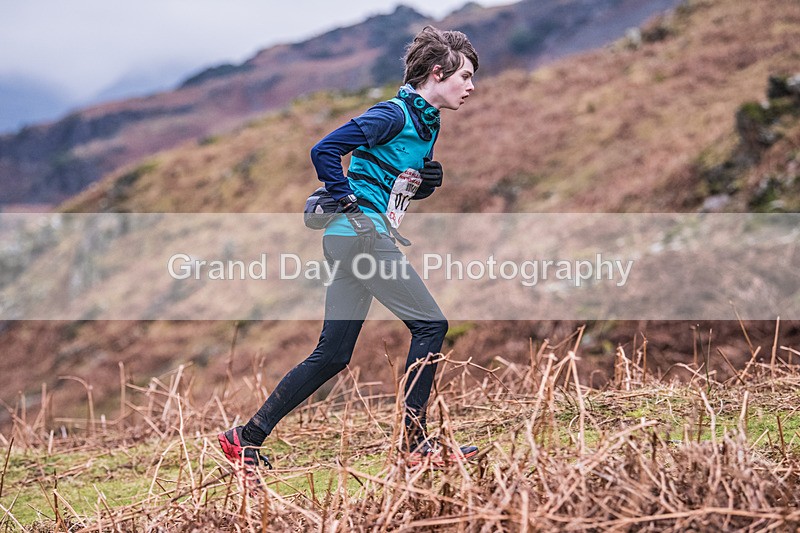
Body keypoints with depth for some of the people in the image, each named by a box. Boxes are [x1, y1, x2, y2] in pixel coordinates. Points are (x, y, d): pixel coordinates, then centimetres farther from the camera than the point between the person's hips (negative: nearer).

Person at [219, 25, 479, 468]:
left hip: (348, 238, 10)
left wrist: (428, 181, 7)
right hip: (362, 232, -10)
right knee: (430, 325, -7)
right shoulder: (393, 114, -10)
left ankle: (247, 439, 10)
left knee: (332, 355, 8)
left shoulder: (427, 123, 19)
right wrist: (349, 199, -13)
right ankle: (416, 442, -2)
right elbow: (324, 150, -17)